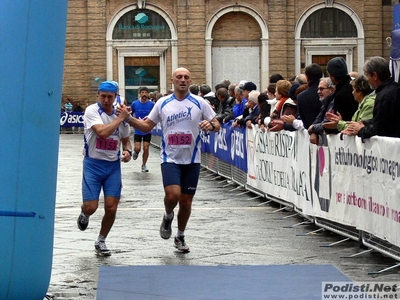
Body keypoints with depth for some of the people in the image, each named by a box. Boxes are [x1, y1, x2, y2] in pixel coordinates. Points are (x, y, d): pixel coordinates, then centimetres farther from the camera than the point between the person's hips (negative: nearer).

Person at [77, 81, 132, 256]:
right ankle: (84, 214, 30)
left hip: (113, 165, 4)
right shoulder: (92, 111, -11)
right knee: (91, 207, -10)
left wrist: (128, 151, -2)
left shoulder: (121, 114, 6)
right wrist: (120, 118, -19)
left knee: (111, 207, -2)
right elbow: (102, 132, -27)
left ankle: (101, 242, 20)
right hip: (93, 164, -4)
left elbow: (125, 140, 20)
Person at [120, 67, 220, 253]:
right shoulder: (163, 103, 3)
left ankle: (180, 237, 27)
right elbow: (147, 126, 9)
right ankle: (168, 217, 13)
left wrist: (210, 125, -20)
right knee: (173, 194, -21)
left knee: (186, 201, 7)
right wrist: (128, 119, -6)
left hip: (192, 160, 1)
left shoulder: (199, 103, 0)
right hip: (170, 159, -1)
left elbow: (217, 125, 3)